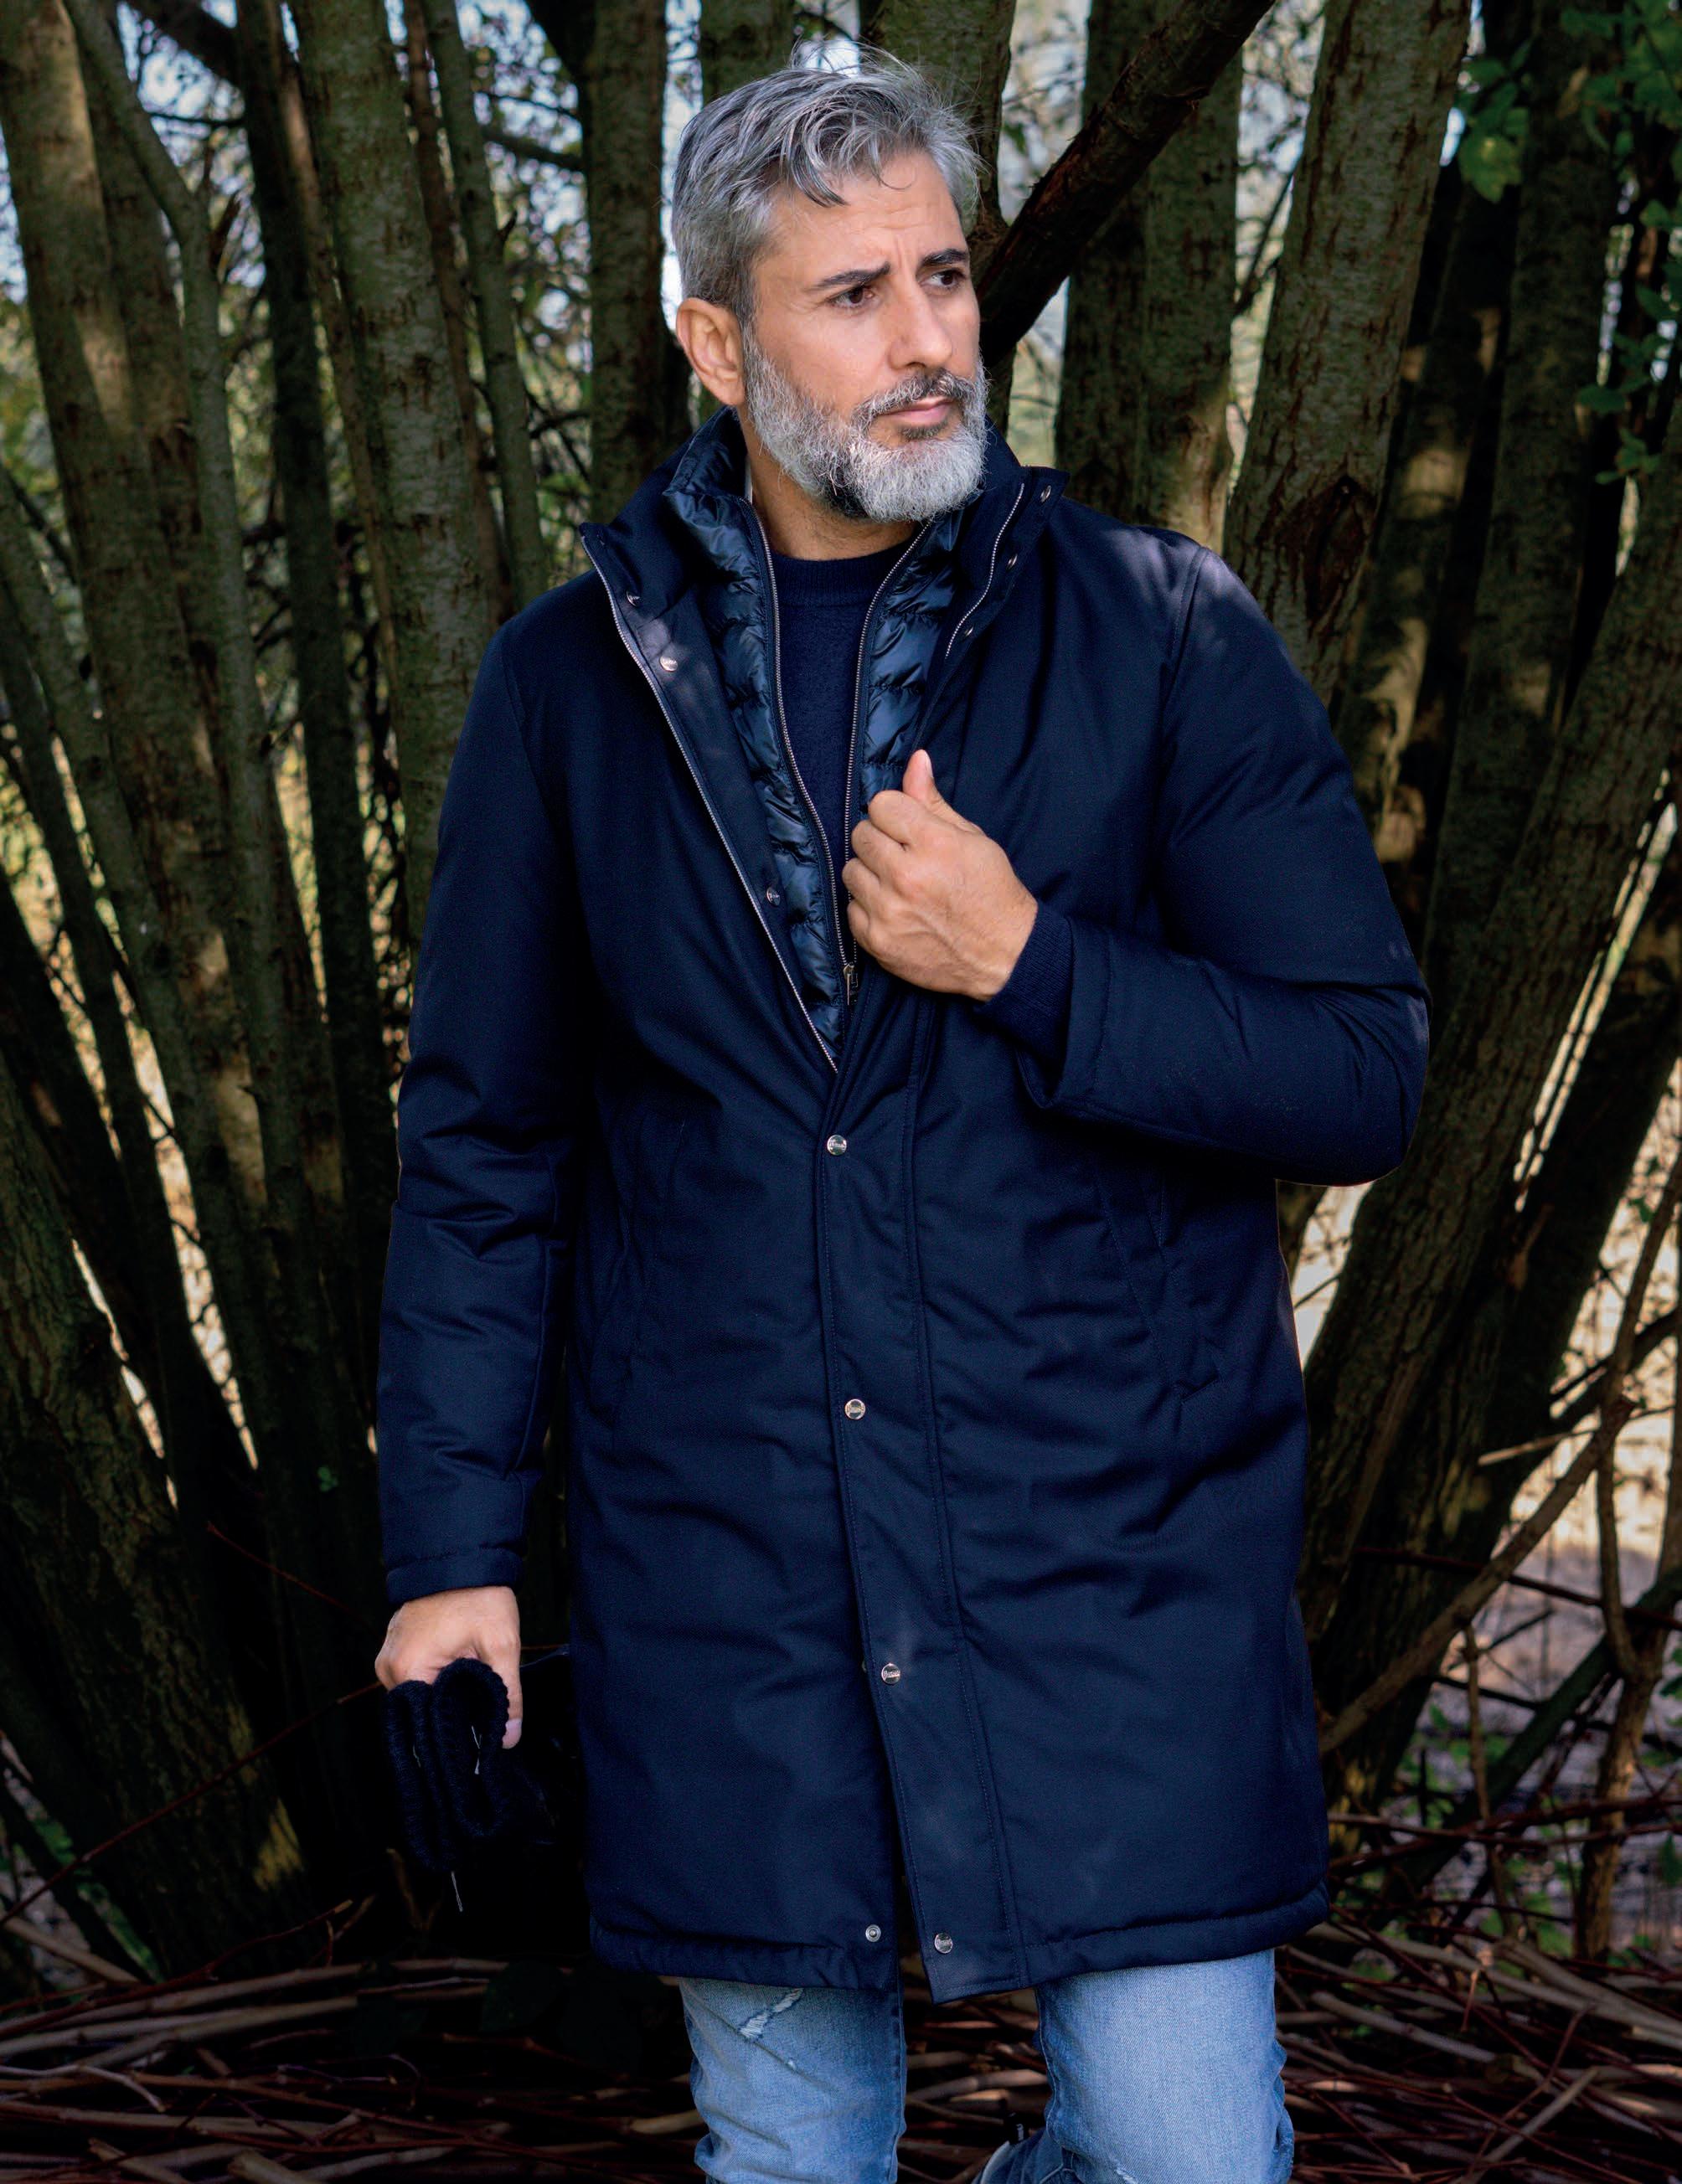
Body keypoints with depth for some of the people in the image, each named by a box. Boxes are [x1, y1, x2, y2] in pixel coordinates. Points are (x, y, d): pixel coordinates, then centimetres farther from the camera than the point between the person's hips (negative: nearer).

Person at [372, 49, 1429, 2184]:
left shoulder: (1161, 627, -2)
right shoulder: (574, 679, 3)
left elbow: (1362, 1078, -4)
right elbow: (482, 1140, 8)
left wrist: (1026, 962, -17)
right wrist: (451, 1538, 5)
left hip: (1115, 1545, -1)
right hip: (718, 1572, 2)